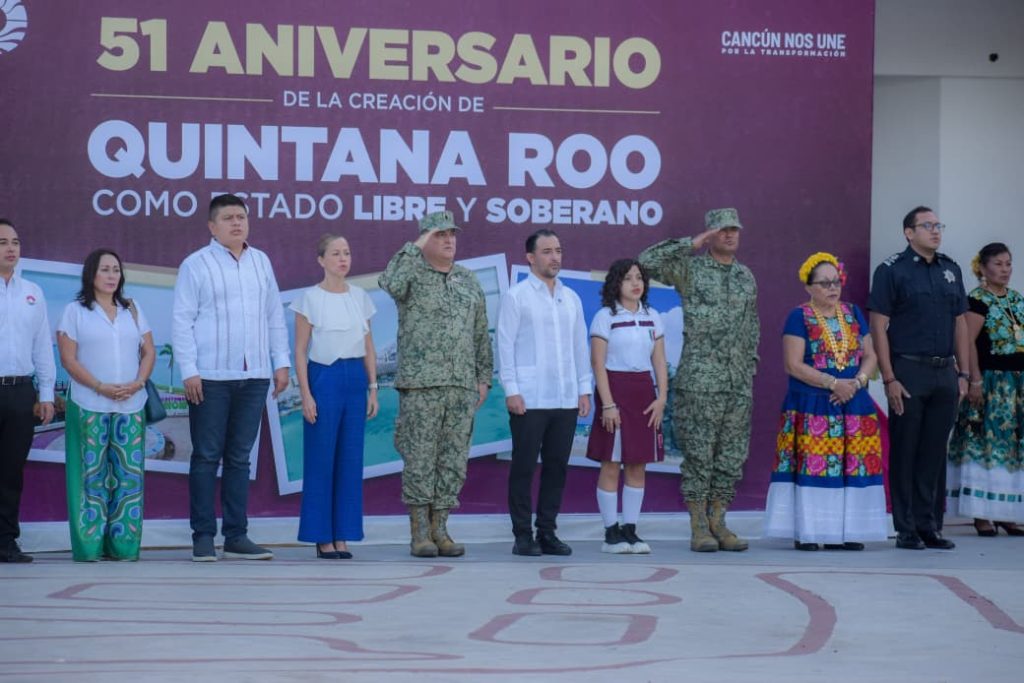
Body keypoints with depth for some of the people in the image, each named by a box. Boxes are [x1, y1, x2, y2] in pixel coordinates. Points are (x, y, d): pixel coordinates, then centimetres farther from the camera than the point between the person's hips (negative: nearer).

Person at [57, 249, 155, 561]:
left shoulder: (132, 311, 16)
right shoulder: (75, 311, 4)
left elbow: (149, 352, 13)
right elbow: (68, 359, -3)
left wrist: (138, 383, -6)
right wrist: (100, 387, -14)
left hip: (131, 406, 4)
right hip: (89, 406, -3)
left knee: (129, 474, -1)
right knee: (92, 473, -5)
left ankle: (123, 544, 3)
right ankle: (89, 544, -2)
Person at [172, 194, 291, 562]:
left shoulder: (261, 262, 13)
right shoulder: (196, 265, -1)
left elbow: (275, 316, 17)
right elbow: (182, 321, -4)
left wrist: (281, 362, 10)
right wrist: (189, 371, -10)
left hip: (254, 376, 4)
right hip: (211, 378, -4)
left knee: (239, 457, 9)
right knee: (206, 457, -1)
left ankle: (236, 537, 13)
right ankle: (203, 537, 4)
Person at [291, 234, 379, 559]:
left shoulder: (360, 297, 10)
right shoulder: (311, 298, -2)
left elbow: (369, 348, 13)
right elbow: (300, 351, -4)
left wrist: (373, 388, 7)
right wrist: (305, 394, -10)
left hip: (355, 378, 4)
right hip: (324, 377, -4)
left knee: (351, 458, 4)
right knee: (321, 458, -2)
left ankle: (342, 536, 10)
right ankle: (322, 537, 5)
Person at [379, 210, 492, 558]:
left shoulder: (469, 280, 15)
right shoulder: (412, 273, 1)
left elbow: (481, 333, 17)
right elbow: (389, 283, -24)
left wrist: (484, 377, 11)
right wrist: (415, 246, -17)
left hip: (462, 385, 5)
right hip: (420, 384, -5)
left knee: (454, 460, 4)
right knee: (420, 458, -4)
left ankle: (440, 529, 11)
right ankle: (419, 533, 0)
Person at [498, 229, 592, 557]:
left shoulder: (571, 298, 14)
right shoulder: (517, 295, 0)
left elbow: (580, 346, 16)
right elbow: (505, 344, -3)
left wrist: (584, 389, 9)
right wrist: (511, 390, -10)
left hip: (566, 400, 5)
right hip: (529, 400, -5)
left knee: (557, 466, 6)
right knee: (524, 467, -1)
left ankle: (547, 532, 13)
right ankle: (523, 535, 4)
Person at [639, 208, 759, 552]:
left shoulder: (746, 276, 15)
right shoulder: (690, 269, 0)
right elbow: (647, 261, -15)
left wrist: (750, 365, 14)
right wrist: (691, 244, -13)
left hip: (739, 382, 5)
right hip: (699, 379, -5)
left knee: (732, 455, 5)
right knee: (699, 454, -4)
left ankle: (718, 523, 13)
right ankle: (699, 528, 1)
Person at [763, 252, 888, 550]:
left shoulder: (853, 314, 13)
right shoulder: (799, 317, -3)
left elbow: (870, 356, 11)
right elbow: (794, 365, -10)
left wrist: (857, 382, -9)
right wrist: (833, 384, -16)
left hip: (853, 404, 5)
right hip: (811, 407, -5)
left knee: (852, 466, 0)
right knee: (812, 465, -10)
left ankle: (842, 531, 5)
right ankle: (805, 532, -6)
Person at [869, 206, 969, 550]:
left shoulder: (950, 269, 13)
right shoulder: (892, 270, -4)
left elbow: (960, 324, 16)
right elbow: (879, 327, -7)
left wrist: (963, 374, 9)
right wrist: (889, 379, -13)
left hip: (945, 372, 5)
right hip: (908, 371, -5)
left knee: (934, 453, 8)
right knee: (904, 453, 1)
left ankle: (930, 525, 15)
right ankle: (906, 529, 6)